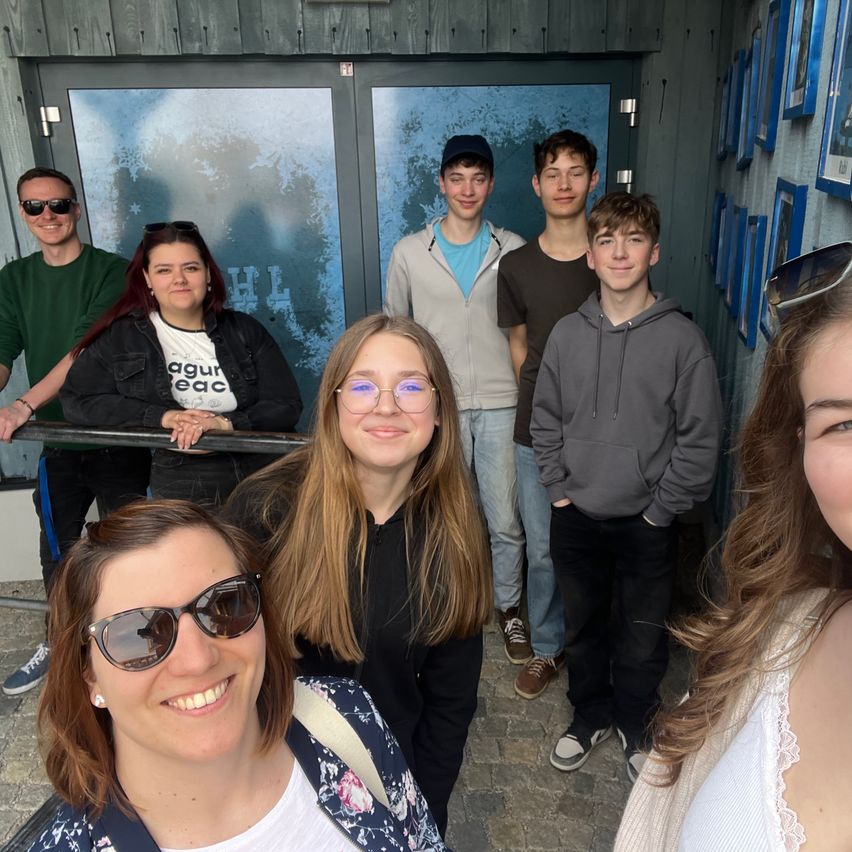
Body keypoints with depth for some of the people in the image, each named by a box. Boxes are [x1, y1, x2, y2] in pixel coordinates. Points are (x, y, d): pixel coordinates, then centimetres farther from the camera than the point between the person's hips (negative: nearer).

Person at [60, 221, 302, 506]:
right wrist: (161, 417, -10)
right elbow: (77, 400, 0)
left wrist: (225, 424, -16)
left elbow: (287, 406, 1)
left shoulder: (245, 331, 7)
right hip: (177, 491, -1)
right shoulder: (120, 337, 7)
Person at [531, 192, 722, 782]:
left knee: (643, 637, 13)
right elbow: (546, 419, 6)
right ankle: (591, 714, 43)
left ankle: (635, 724, 40)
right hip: (576, 516, 3)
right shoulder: (568, 334, -1)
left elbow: (700, 438, -9)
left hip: (647, 524, -2)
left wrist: (660, 510, -9)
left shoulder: (682, 338, -11)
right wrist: (559, 489, 0)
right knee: (583, 625, 19)